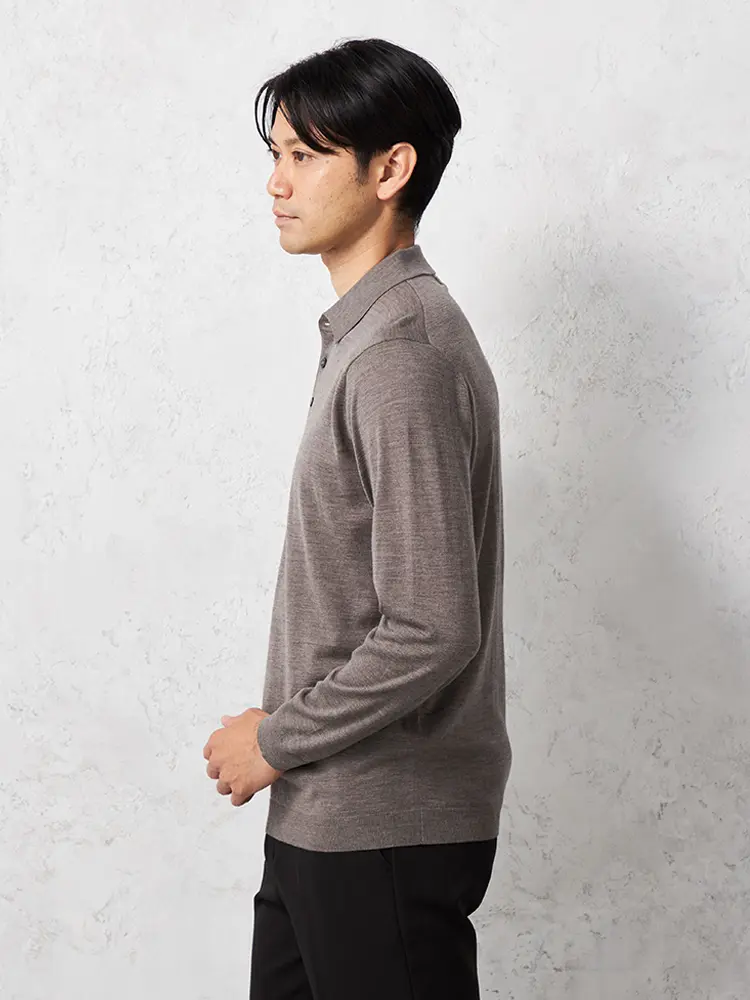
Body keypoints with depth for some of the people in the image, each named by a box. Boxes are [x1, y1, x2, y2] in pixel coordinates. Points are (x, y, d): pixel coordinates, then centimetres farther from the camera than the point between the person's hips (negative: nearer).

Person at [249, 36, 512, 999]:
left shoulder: (402, 359, -21)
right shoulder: (370, 332, 11)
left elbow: (432, 631, -26)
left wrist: (277, 740, -15)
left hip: (386, 830, -9)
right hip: (326, 813, 9)